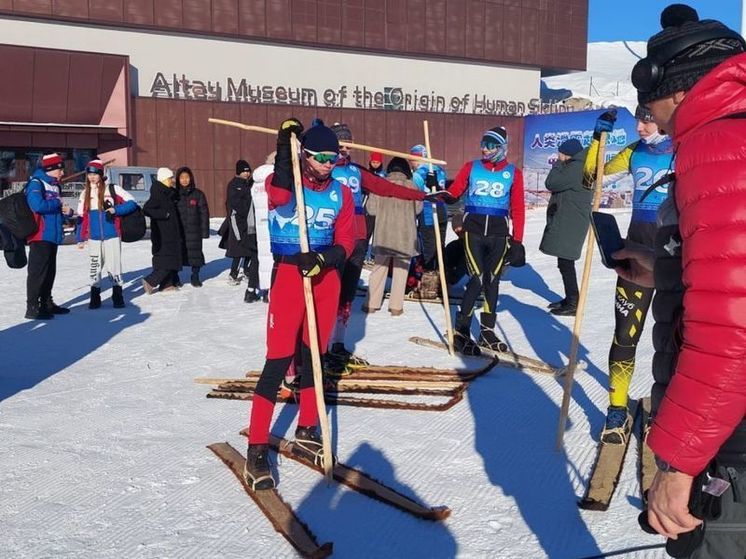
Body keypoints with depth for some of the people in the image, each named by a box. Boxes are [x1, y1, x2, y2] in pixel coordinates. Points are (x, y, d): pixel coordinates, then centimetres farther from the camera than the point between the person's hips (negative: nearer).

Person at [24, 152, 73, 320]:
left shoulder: (54, 185, 19)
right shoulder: (35, 183, -9)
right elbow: (38, 205, -26)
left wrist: (67, 211, 3)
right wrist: (58, 203, -10)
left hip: (53, 236, 9)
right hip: (40, 236, -9)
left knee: (50, 271, 14)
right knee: (38, 272, -8)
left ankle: (47, 303, 24)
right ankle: (32, 308, -5)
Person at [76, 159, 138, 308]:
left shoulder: (113, 189, -3)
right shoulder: (85, 194, 8)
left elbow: (132, 203, -4)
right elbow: (82, 217, 10)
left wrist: (115, 210, -17)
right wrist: (81, 238, 8)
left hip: (112, 236, -3)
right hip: (93, 238, 3)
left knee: (114, 266, 0)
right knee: (94, 268, 7)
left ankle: (117, 296, 14)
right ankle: (95, 297, 18)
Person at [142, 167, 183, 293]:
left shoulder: (168, 194, 14)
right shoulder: (157, 195, -15)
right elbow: (146, 209, -25)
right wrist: (164, 214, -23)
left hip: (171, 235, 10)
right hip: (162, 236, -10)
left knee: (172, 259, 13)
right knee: (167, 261, -9)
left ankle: (167, 284, 18)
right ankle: (150, 282, -6)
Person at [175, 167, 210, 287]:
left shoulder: (198, 194, 3)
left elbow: (204, 213, 3)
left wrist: (205, 231, -2)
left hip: (194, 231, 0)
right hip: (178, 231, 0)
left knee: (195, 253, 3)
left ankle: (195, 277, 18)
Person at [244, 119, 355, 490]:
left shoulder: (341, 193, 5)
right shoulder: (284, 183, -5)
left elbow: (346, 243, 0)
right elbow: (279, 194, -31)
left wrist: (322, 259, -18)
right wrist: (284, 149, -30)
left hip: (326, 277, 4)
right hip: (288, 274, -4)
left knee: (313, 357, 13)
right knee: (279, 361, -7)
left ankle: (306, 433, 29)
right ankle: (256, 449, 0)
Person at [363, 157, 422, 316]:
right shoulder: (411, 186, -4)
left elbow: (371, 209, -2)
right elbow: (418, 208, 2)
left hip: (384, 234, 1)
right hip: (406, 235, -1)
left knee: (379, 267, 12)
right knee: (401, 270, 7)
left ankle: (371, 304, 12)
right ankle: (396, 306, 7)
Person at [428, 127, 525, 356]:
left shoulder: (513, 173, 4)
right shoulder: (471, 167, 5)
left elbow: (517, 209, 4)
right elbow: (454, 192, 0)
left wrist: (517, 241, 1)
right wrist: (441, 194, -23)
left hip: (499, 233, 2)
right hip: (473, 230, -2)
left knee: (492, 281, 8)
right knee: (477, 279, -10)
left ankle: (487, 331, 20)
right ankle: (461, 332, -2)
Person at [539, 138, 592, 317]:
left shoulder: (576, 168, -18)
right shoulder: (578, 167, 16)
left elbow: (551, 184, -16)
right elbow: (559, 186, 23)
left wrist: (558, 164, -7)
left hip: (569, 225, -11)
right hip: (565, 223, 11)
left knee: (565, 262, -8)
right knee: (564, 263, 17)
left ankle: (573, 304, -4)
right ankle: (570, 299, 26)